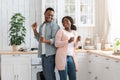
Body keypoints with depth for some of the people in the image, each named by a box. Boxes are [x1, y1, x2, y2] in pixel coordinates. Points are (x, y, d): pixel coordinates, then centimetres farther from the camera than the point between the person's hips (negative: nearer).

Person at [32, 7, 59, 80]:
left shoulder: (54, 25, -7)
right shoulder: (42, 25, 16)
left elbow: (55, 40, -15)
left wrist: (45, 41, -30)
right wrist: (34, 30, 7)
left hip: (50, 54, -7)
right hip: (43, 54, 8)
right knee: (45, 74, 11)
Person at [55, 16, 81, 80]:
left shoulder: (74, 32, 15)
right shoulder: (61, 31, -2)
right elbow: (56, 44, -10)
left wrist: (77, 41, 2)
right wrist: (68, 41, -19)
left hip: (71, 57, 6)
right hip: (62, 57, -5)